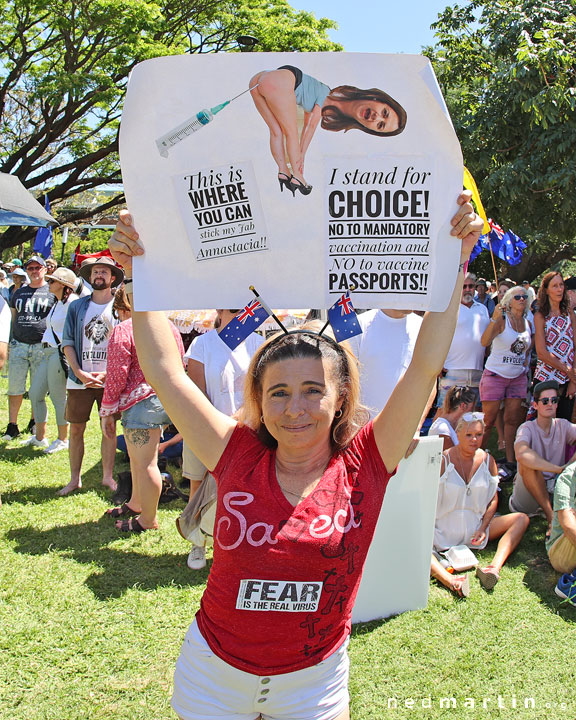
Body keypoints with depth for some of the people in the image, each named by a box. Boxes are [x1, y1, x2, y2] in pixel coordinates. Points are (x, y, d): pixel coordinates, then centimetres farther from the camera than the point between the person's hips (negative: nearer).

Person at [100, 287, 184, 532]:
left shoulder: (123, 330, -10)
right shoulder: (168, 325, 12)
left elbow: (117, 375, -12)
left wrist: (107, 412, -4)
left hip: (141, 401, -9)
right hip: (167, 399, 9)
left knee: (144, 463, 2)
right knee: (138, 458, 25)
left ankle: (148, 520, 13)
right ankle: (136, 504, 42)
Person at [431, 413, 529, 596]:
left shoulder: (488, 461, 2)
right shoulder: (443, 461, -9)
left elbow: (493, 500, 7)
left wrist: (483, 528, -6)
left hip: (476, 527, 4)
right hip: (443, 530, -4)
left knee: (521, 519, -12)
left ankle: (494, 567, -32)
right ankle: (448, 579, -52)